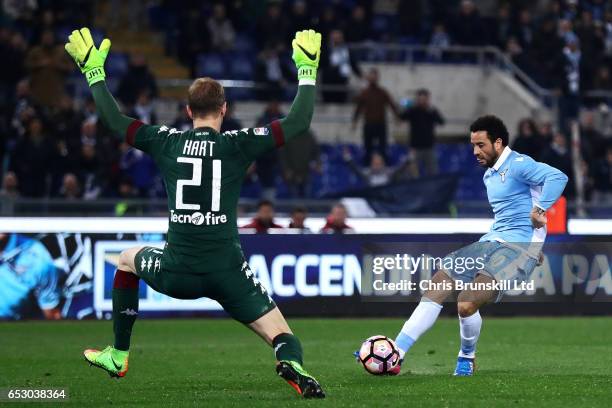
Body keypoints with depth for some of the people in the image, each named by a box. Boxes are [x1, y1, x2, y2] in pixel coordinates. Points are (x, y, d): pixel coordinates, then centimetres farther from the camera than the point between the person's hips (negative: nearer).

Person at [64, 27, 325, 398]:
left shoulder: (167, 142, 3)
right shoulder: (238, 144, -3)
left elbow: (115, 119, 13)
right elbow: (299, 122, -3)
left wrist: (94, 71, 23)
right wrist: (307, 71, 8)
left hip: (176, 274, 2)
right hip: (227, 275, -2)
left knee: (127, 259, 34)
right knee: (282, 337, 3)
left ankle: (118, 356, 36)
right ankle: (293, 366, -37)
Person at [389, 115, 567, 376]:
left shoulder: (518, 165, -10)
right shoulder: (489, 176, 19)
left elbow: (557, 177, -25)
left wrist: (539, 210, -28)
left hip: (519, 246, -9)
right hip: (491, 242, 9)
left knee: (467, 304, -24)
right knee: (435, 291, -5)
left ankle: (467, 358, 6)